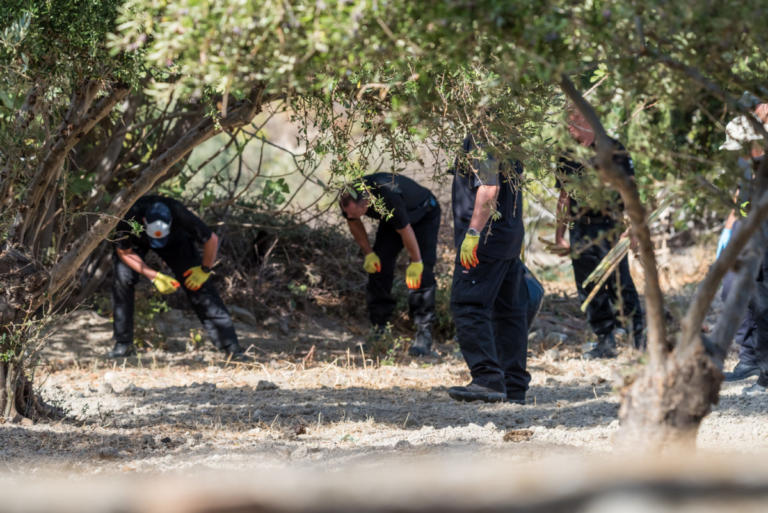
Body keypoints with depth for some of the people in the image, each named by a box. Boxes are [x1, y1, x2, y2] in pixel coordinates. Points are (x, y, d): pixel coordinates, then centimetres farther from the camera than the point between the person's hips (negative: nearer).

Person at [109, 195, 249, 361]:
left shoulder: (179, 215, -40)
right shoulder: (130, 218, -40)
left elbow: (212, 240, -24)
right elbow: (124, 252, -23)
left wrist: (204, 271, -17)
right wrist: (155, 277, -28)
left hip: (175, 241, 0)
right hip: (135, 241, 0)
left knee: (198, 286, -13)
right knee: (122, 278, -24)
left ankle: (231, 347, -13)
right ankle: (123, 344, -10)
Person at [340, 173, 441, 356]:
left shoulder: (389, 199, -45)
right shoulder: (348, 199, -26)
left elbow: (405, 231, -30)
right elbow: (354, 224, -3)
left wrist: (416, 262, -19)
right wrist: (368, 253, -1)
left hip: (424, 216, -6)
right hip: (390, 219, 6)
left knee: (421, 273, -18)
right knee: (378, 265, -6)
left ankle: (424, 334, -17)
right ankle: (378, 327, 3)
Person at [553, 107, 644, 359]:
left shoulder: (612, 149, -1)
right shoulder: (568, 157, 15)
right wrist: (559, 235, 16)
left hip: (609, 226, -6)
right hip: (580, 232, 6)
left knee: (620, 285, -9)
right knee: (589, 290, 5)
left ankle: (640, 336, -2)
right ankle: (605, 342, 11)